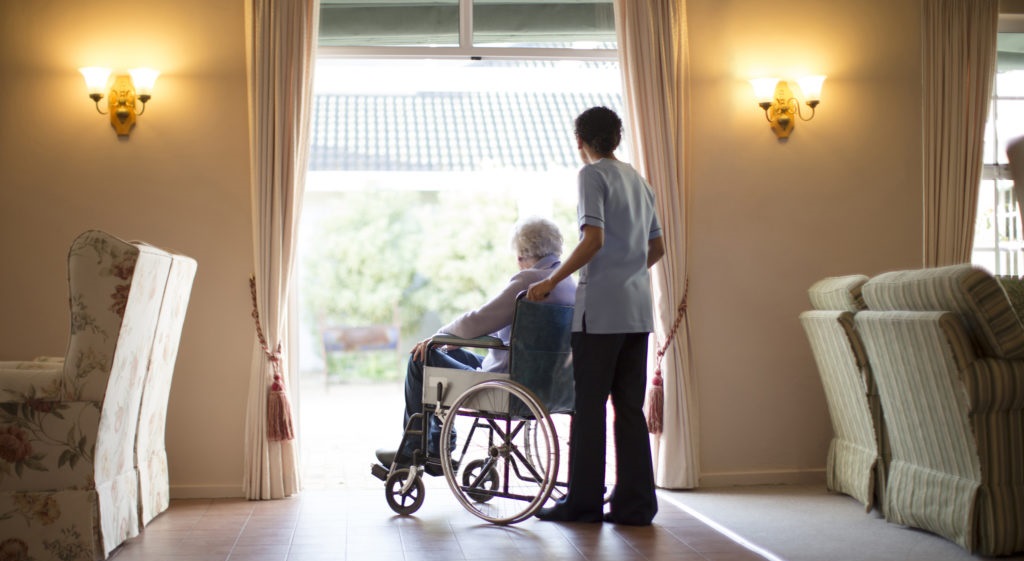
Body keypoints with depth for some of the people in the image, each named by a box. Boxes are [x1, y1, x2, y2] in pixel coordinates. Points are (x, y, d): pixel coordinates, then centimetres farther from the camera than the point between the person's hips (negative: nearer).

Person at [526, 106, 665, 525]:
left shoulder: (592, 175, -5)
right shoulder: (638, 180, 18)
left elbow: (594, 239, -16)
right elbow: (657, 247, 22)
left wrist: (552, 282, -13)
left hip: (601, 306, -7)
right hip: (638, 308, 7)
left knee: (589, 405, 0)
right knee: (630, 406, 8)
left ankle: (583, 502, 6)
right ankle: (635, 503, 9)